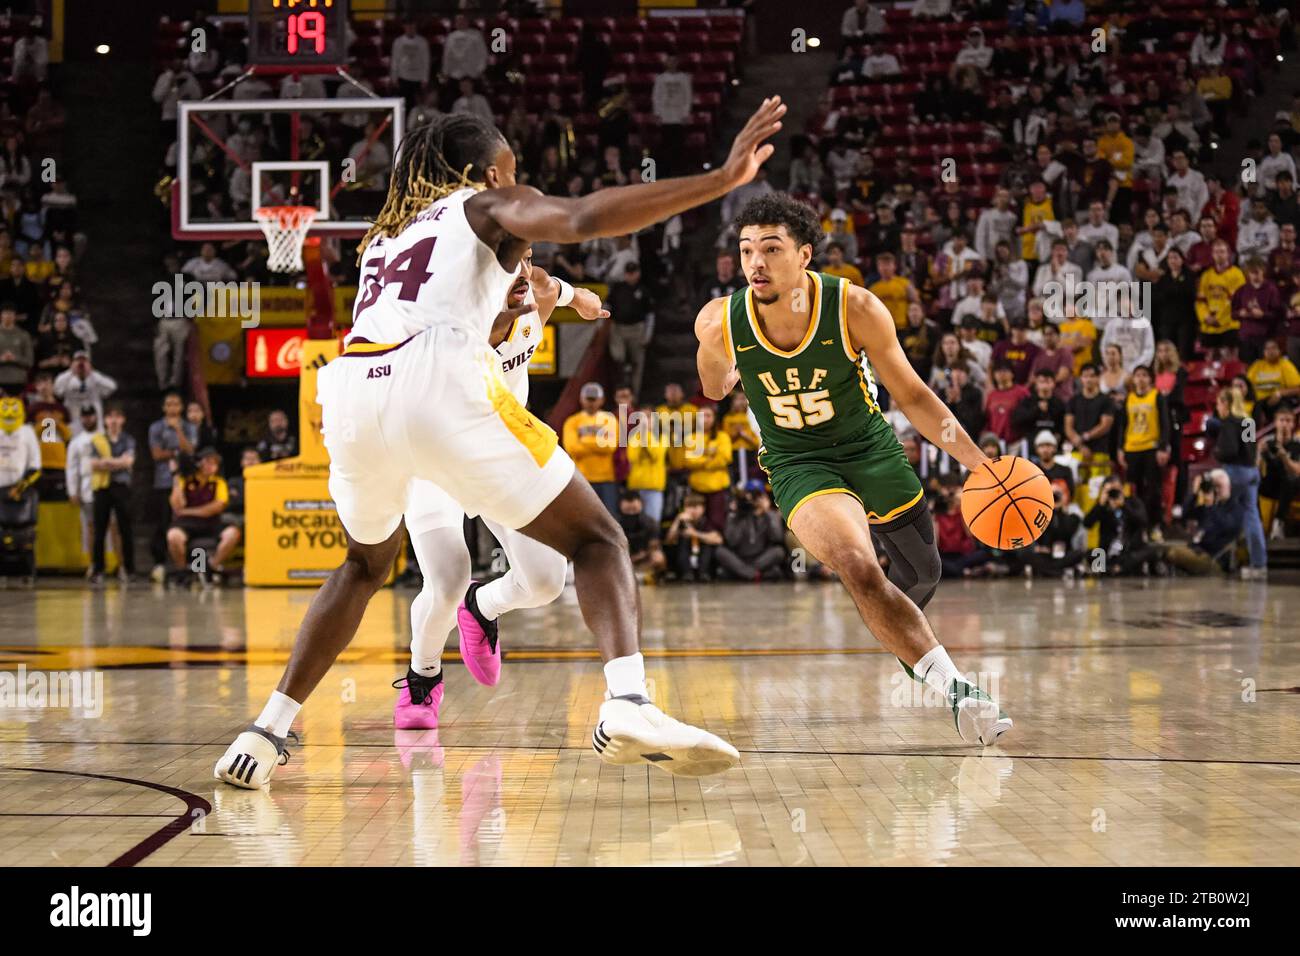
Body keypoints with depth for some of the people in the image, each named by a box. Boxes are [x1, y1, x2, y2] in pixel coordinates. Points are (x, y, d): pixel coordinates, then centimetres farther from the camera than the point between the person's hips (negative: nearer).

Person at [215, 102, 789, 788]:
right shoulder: (489, 204, 19)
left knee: (365, 564, 32)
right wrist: (722, 179, -5)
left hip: (348, 389, 6)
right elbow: (584, 219, -1)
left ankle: (266, 733, 22)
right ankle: (628, 705, -21)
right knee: (595, 540, 5)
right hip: (435, 383, -5)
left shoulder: (383, 235, 36)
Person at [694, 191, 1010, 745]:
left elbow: (911, 396, -12)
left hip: (870, 446, 2)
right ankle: (954, 687, -26)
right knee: (857, 567, -30)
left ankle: (904, 640, 55)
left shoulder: (855, 309, -22)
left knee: (922, 575, 18)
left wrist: (977, 461, -17)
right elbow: (715, 386, 9)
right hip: (798, 464, -2)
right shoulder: (719, 323, -20)